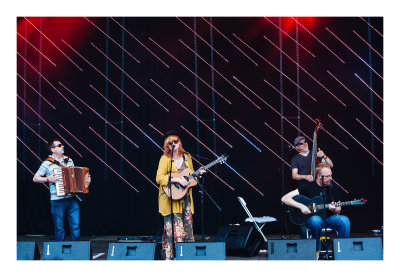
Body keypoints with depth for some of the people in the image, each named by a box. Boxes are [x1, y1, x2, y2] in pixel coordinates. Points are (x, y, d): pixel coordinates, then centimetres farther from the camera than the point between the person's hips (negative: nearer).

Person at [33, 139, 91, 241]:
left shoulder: (69, 161, 13)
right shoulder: (47, 164, -2)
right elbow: (35, 178, -2)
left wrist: (86, 179, 8)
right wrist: (48, 179, -16)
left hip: (72, 199, 4)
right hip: (57, 200, -4)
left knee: (75, 226, 3)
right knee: (59, 228, 2)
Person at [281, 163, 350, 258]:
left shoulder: (334, 188, 5)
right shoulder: (308, 187, -7)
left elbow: (338, 211, 11)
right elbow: (285, 198, -11)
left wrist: (334, 209, -14)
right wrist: (301, 206, -23)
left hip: (329, 218, 3)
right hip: (311, 218, -3)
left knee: (344, 220, -28)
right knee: (316, 220, -39)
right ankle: (317, 250, -19)